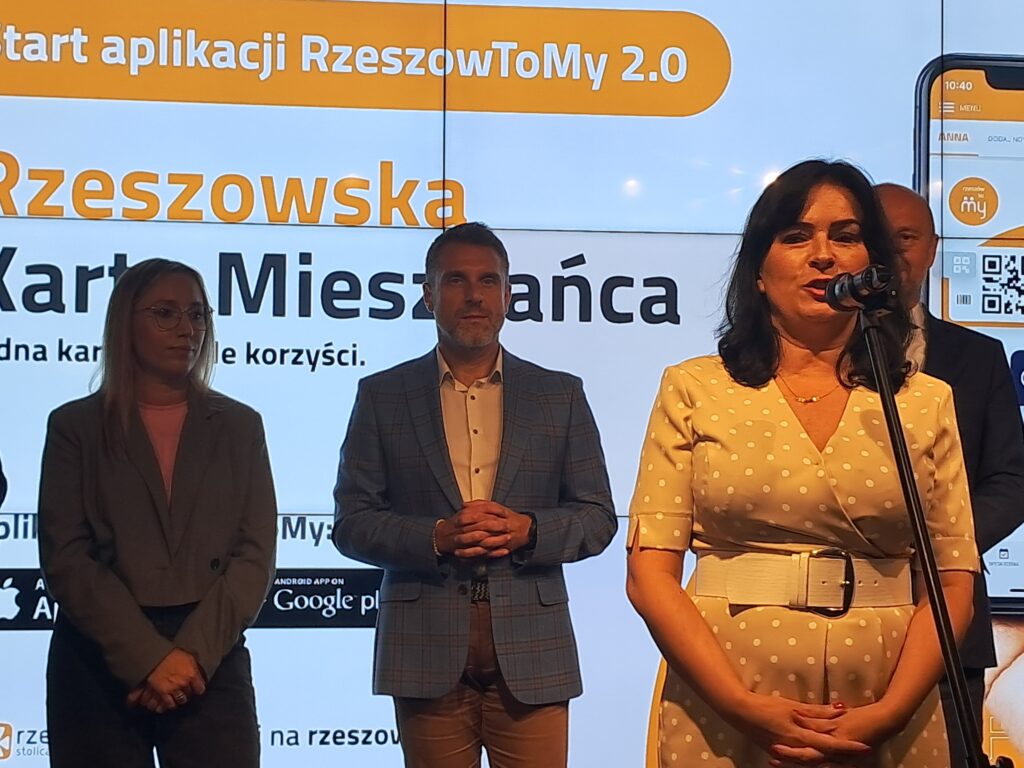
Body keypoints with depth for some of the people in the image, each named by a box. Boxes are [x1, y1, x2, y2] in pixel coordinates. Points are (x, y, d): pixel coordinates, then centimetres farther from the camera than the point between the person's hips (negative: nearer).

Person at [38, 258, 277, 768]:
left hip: (211, 664, 1)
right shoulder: (75, 426, 4)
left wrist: (194, 652, -11)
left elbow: (255, 554, 2)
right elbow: (65, 559, -4)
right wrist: (148, 657, -13)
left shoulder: (239, 426, 9)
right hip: (99, 666, -1)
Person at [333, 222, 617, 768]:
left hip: (531, 657, 1)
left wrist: (525, 530, -12)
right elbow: (351, 522, 4)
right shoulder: (382, 396, 7)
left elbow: (597, 517, 8)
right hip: (427, 658, 0)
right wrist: (436, 538, -13)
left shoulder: (560, 395, 9)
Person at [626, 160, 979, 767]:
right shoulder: (694, 390, 0)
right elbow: (651, 573, -5)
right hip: (723, 714, -1)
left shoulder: (928, 403, 4)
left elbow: (954, 582, 1)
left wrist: (889, 713, -14)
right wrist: (748, 708, -16)